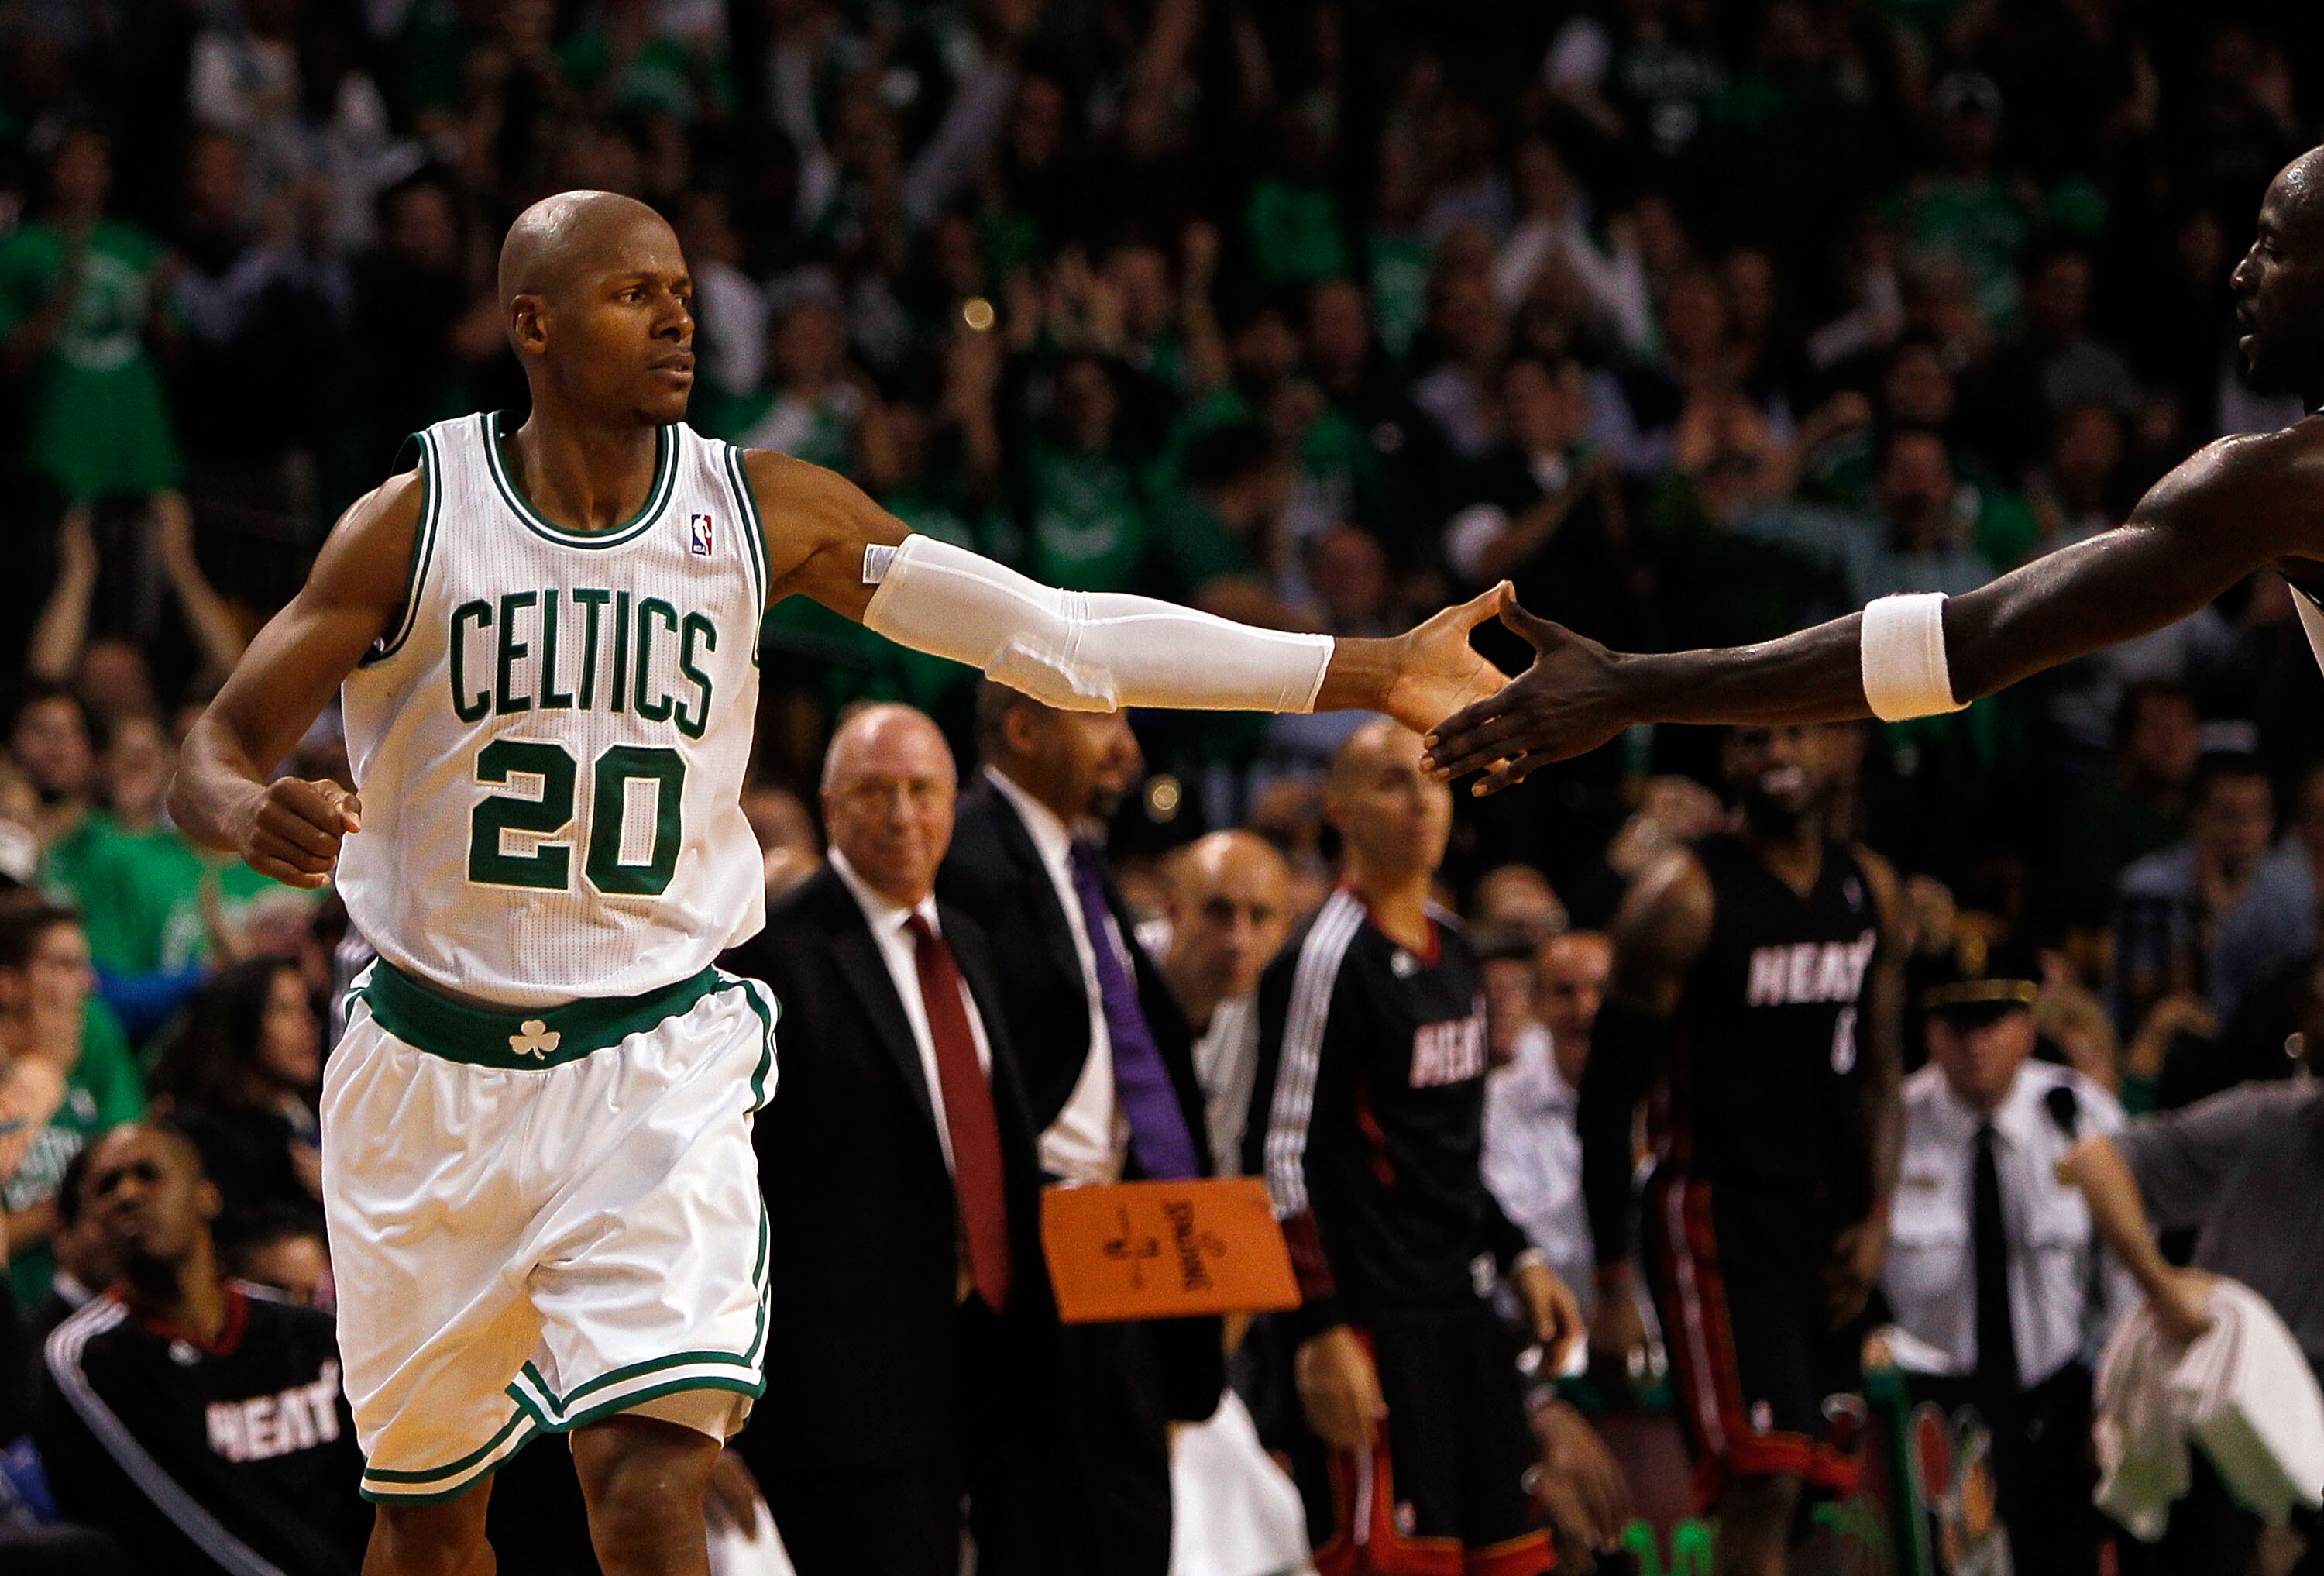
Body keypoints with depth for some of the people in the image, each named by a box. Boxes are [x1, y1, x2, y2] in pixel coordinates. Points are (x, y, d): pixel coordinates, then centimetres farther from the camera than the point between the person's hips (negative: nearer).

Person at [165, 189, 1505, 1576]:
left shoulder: (761, 511, -1)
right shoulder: (417, 521, -6)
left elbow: (1052, 634, -2)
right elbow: (215, 754, -5)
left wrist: (1372, 675, -7)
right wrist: (254, 816, -31)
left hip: (660, 1062, 0)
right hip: (434, 1069, 0)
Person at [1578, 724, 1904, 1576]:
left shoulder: (1869, 889, 11)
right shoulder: (1685, 893, -8)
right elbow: (1609, 1095, -7)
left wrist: (1876, 1217, 4)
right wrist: (1615, 1287, -11)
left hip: (1830, 1220, 7)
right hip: (1718, 1209, -7)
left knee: (1819, 1483, 6)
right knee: (1763, 1482, -17)